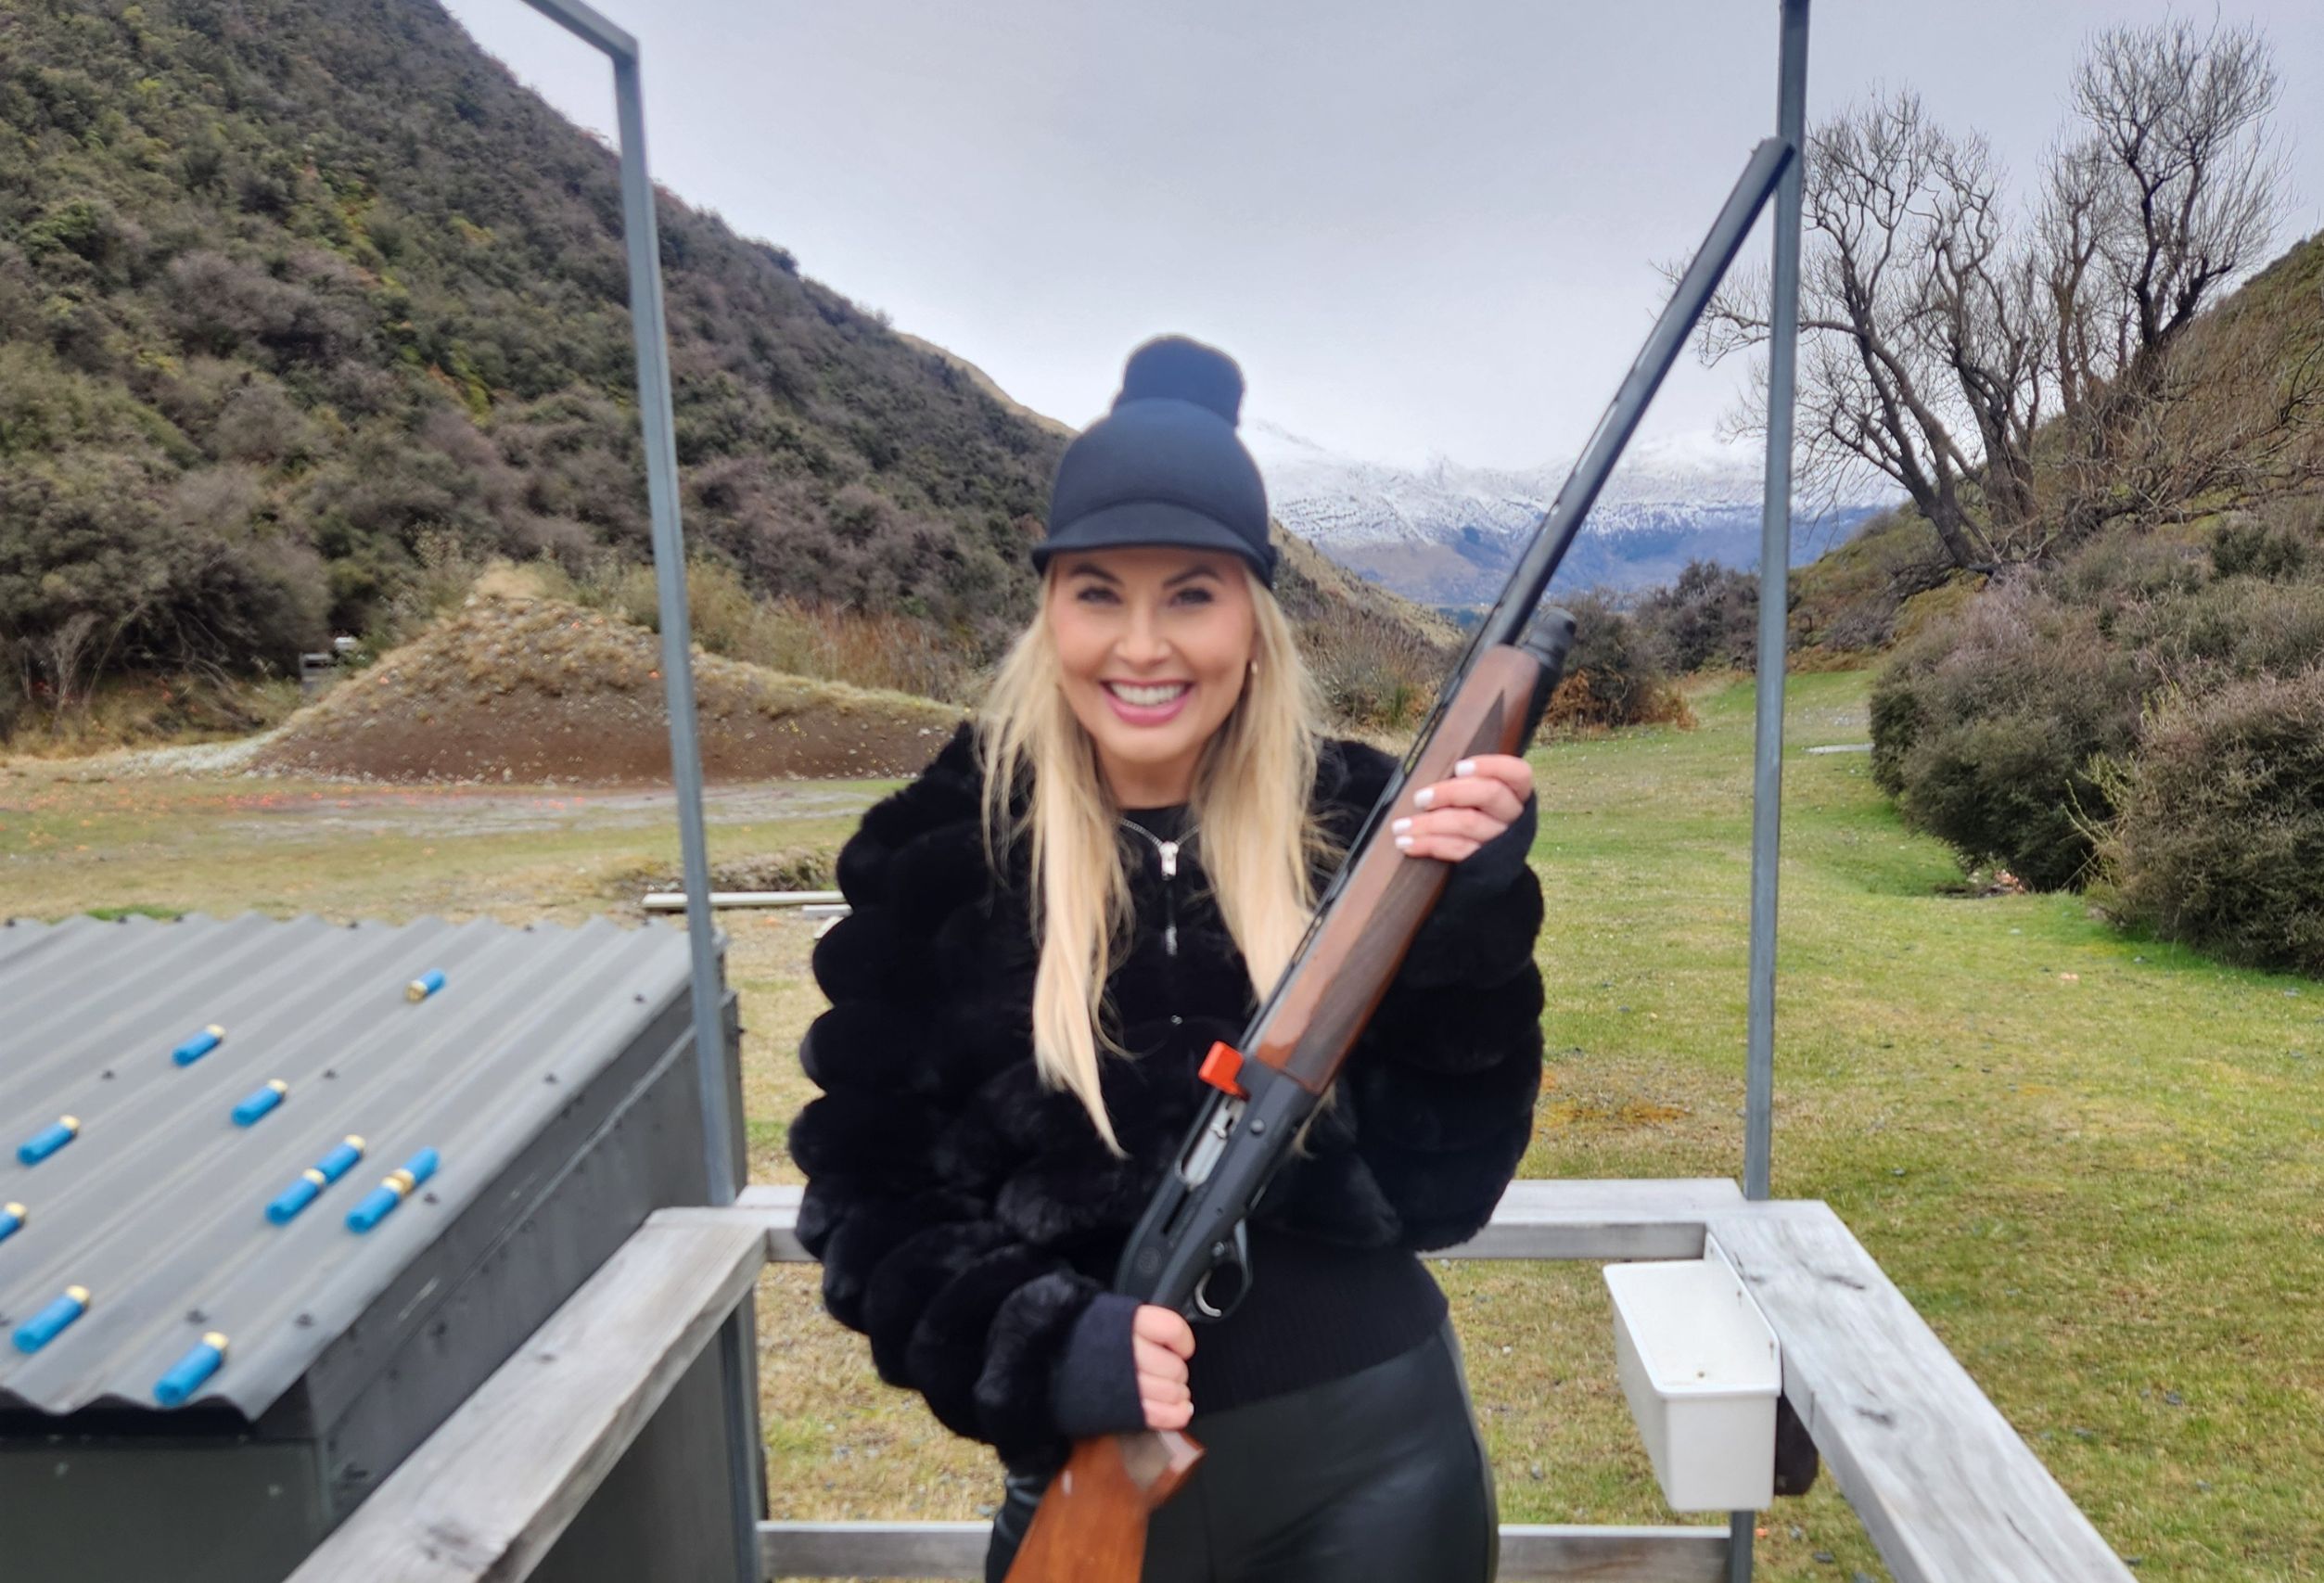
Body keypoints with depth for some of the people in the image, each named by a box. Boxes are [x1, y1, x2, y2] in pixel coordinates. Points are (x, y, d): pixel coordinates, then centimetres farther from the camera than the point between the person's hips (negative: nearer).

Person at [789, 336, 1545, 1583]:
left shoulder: (1362, 821, -8)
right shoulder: (943, 858, -10)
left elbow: (1440, 1189, -8)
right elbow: (864, 1193, -5)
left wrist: (1467, 924, -21)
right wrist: (1044, 1347, -19)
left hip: (1379, 1454, 1)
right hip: (1100, 1468, 0)